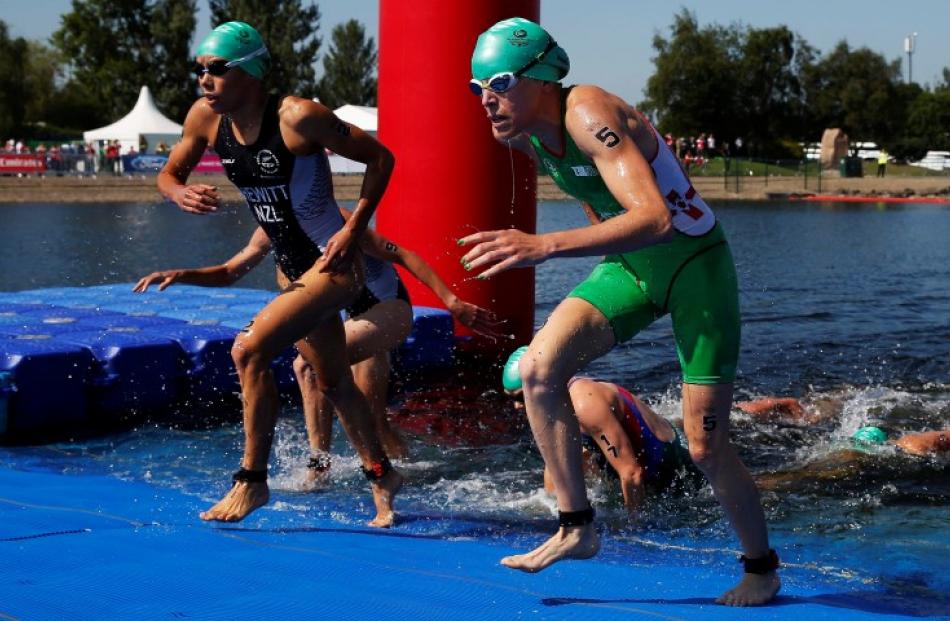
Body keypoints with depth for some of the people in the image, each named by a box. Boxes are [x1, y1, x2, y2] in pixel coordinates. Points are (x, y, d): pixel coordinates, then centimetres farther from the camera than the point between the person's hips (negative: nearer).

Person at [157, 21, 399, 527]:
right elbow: (169, 172, 8)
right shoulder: (206, 117, -5)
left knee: (249, 350, -22)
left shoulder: (298, 117, -23)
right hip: (294, 268, 8)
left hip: (333, 263, -8)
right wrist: (179, 192, -16)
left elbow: (380, 157, -15)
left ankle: (252, 480, -8)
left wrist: (354, 228, -21)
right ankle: (381, 475, 39)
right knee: (333, 383, 19)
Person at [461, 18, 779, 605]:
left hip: (694, 262, -7)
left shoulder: (590, 116, -29)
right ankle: (577, 528, -4)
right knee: (540, 365, -16)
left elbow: (655, 218, -43)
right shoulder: (523, 133, -3)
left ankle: (762, 568, 21)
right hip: (627, 263, 7)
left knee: (705, 447, -4)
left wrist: (544, 245, -51)